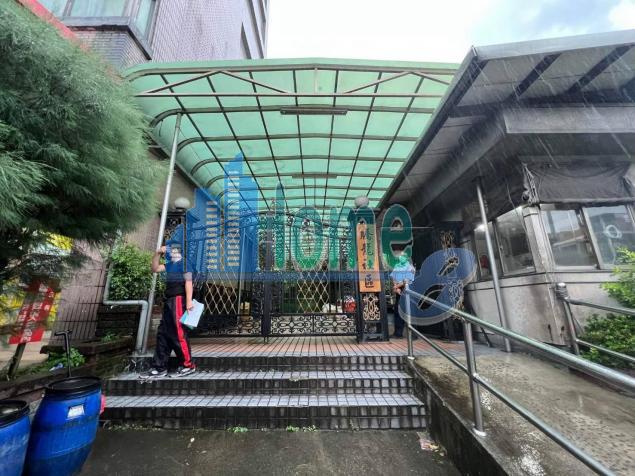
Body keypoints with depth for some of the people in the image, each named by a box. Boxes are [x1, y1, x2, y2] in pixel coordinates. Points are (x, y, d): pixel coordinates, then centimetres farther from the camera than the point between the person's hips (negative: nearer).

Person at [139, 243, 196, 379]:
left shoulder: (184, 262, -6)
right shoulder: (171, 265, 22)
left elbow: (188, 281, -15)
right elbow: (155, 268, 23)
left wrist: (189, 301, -23)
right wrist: (158, 253, 11)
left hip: (179, 300, -9)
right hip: (169, 301, 10)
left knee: (179, 334, -6)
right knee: (163, 334, 12)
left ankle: (188, 365, 6)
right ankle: (159, 368, 21)